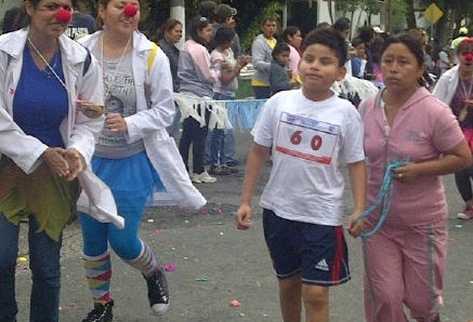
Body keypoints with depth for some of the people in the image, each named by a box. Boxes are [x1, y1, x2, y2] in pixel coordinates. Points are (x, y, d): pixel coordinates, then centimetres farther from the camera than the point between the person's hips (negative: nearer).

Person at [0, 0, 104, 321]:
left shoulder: (82, 60, -4)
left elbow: (89, 121, 3)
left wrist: (78, 152, -17)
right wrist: (40, 153, -18)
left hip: (55, 174, 2)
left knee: (47, 266, 6)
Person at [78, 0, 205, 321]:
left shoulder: (152, 56, -10)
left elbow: (165, 111, -8)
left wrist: (129, 124, -22)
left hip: (133, 162, -2)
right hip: (91, 160, 2)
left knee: (122, 240, 0)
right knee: (93, 241, 13)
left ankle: (154, 273, 34)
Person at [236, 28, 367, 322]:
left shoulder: (345, 113, -7)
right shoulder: (279, 102, -3)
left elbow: (356, 163, -2)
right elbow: (259, 152, 3)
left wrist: (360, 209, -12)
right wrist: (246, 201, 1)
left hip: (322, 214, -2)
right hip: (279, 209, 3)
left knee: (315, 293, -4)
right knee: (288, 284, 18)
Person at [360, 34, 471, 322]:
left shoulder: (434, 112, -16)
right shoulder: (367, 108, -1)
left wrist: (419, 169, -22)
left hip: (423, 222, -3)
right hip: (378, 219, 3)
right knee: (383, 298, 5)